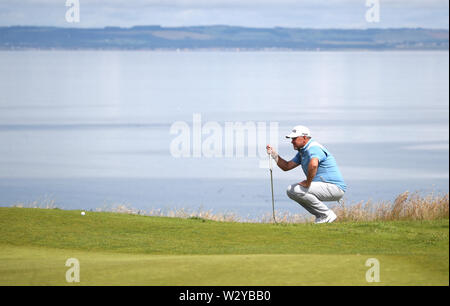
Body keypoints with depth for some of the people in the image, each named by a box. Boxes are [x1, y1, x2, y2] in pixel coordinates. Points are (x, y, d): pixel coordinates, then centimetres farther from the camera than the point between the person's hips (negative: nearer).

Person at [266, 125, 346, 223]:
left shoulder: (314, 148, -19)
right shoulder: (302, 151, 15)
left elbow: (313, 165, -41)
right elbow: (286, 166, 19)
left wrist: (308, 183, -28)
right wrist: (274, 154, 8)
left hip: (335, 187, -10)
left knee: (298, 190, -24)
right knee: (291, 190, 9)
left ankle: (327, 215, -12)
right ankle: (321, 216, 8)